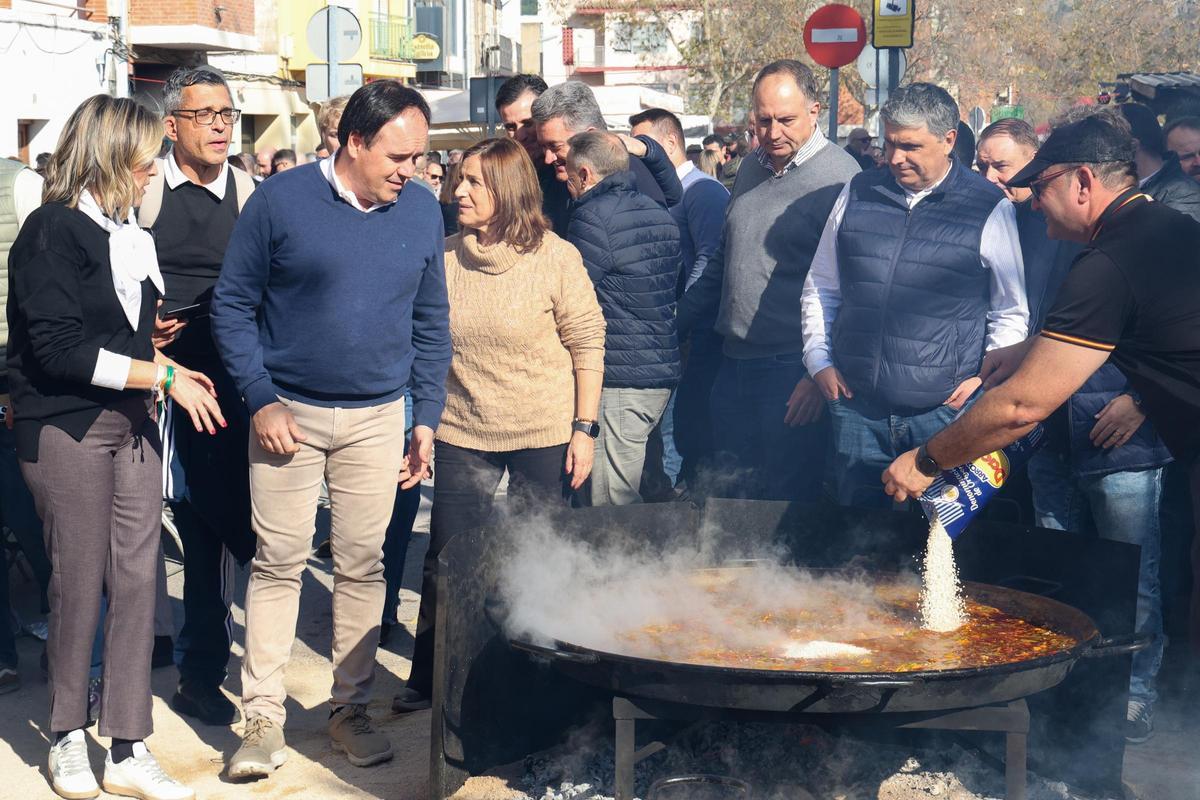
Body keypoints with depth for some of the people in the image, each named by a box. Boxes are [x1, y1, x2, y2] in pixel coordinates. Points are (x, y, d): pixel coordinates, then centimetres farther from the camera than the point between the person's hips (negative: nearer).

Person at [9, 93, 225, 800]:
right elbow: (59, 348, -19)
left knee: (137, 579, 3)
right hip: (66, 429, -7)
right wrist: (162, 375, -16)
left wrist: (165, 364, 4)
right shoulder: (53, 231, -11)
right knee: (80, 584, 2)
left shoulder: (126, 231, 12)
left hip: (131, 422, 7)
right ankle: (68, 736, 20)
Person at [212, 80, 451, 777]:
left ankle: (352, 707, 19)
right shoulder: (281, 199, -9)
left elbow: (431, 322, 10)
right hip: (289, 413, -2)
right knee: (278, 562, 1)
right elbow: (233, 303, -4)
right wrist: (261, 400, -11)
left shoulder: (421, 210, 2)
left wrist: (428, 418, 5)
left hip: (378, 418, 3)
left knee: (363, 564, 7)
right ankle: (264, 716, 9)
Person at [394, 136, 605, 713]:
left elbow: (587, 343, -5)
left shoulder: (555, 257, -8)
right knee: (446, 561, 6)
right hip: (462, 433, 2)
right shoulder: (444, 257, 0)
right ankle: (428, 679, 21)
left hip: (544, 435, -2)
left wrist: (585, 428, -8)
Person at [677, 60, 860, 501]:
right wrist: (677, 324, 18)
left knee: (790, 502, 1)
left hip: (794, 374, -7)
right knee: (730, 500, 13)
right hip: (734, 366, 7)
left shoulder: (838, 179, -11)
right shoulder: (751, 169, 13)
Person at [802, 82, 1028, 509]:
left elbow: (1011, 311, 7)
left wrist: (987, 378, -5)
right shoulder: (858, 194, 9)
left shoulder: (991, 209, 0)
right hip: (856, 409, 3)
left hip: (945, 411, -3)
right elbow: (821, 286, 18)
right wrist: (818, 360, 9)